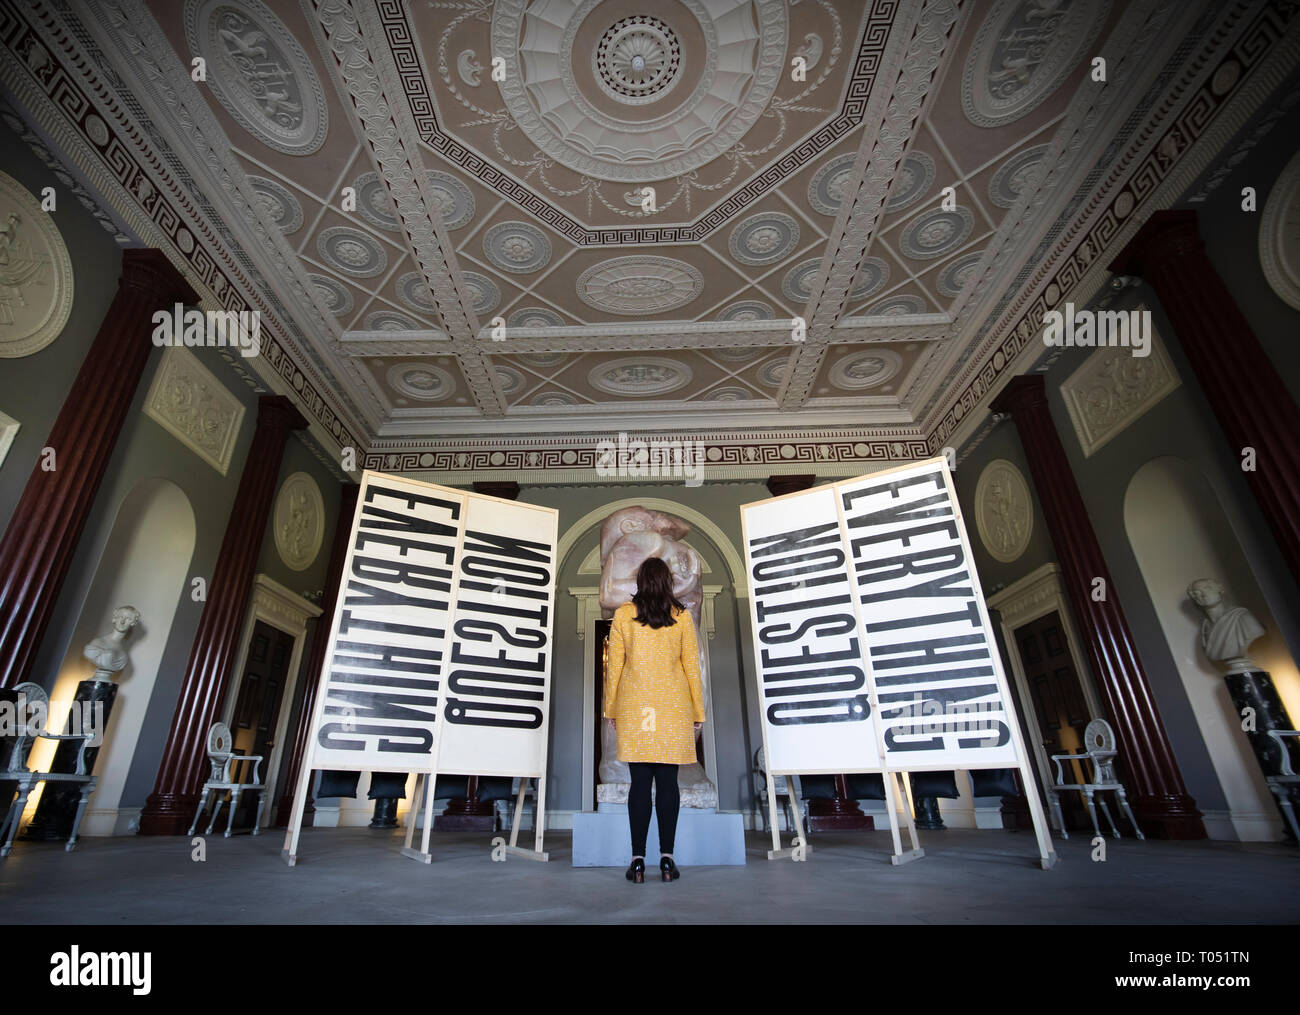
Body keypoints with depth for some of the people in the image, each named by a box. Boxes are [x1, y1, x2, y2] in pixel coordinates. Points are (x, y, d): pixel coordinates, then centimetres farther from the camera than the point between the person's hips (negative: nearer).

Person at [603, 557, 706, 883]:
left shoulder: (622, 615, -2)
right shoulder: (682, 617, -1)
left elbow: (614, 665, 1)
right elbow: (692, 666, 1)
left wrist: (611, 709, 10)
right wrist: (697, 710, 9)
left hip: (634, 708, 0)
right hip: (673, 708, 0)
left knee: (640, 783, 5)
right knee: (668, 782, 6)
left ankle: (638, 860, 10)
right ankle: (667, 859, 12)